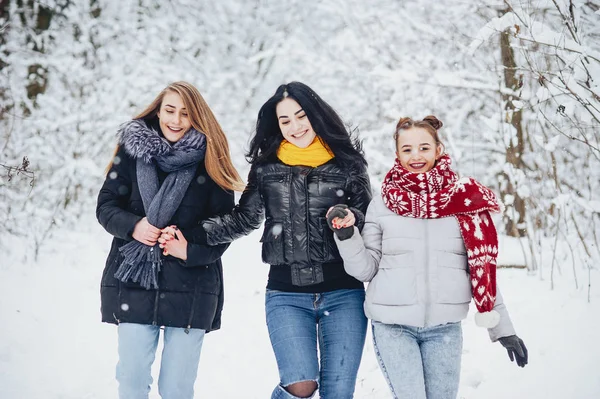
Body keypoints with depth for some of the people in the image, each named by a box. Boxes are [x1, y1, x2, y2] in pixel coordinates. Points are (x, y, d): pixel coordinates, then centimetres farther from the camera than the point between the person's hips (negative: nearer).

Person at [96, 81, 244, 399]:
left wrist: (192, 251, -15)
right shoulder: (133, 149, 4)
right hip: (134, 281, 1)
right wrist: (133, 226, -14)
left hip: (191, 286, -1)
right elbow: (106, 205, 5)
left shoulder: (210, 160, 1)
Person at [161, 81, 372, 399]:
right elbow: (244, 219, 9)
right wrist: (192, 236, -2)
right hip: (287, 295, 0)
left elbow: (370, 222, 6)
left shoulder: (347, 164, 2)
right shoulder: (267, 167, 6)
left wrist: (351, 217, -16)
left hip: (343, 295, 0)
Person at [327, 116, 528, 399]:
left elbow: (482, 269, 6)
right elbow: (366, 269, 1)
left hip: (445, 328, 2)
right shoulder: (383, 204, -1)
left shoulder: (463, 199, 1)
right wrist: (346, 235, -15)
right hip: (392, 326, -1)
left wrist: (502, 328, 7)